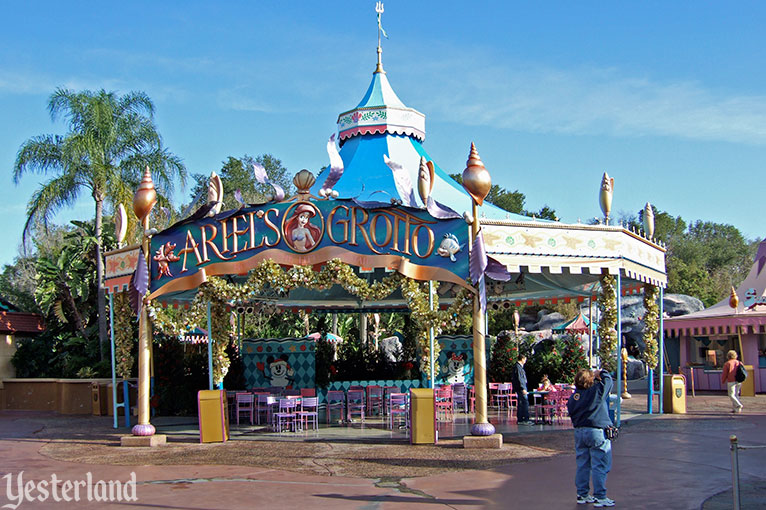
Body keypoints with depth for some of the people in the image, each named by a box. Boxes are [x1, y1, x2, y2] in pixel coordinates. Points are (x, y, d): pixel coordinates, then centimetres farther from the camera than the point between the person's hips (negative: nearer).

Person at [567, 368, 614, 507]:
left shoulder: (574, 395, 3)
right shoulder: (597, 390, -12)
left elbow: (571, 411, 9)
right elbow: (608, 380, 3)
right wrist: (600, 373, 19)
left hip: (579, 432, 6)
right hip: (596, 432, -6)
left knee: (582, 464, 14)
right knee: (599, 466, 0)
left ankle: (582, 494, 21)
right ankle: (599, 497, 1)